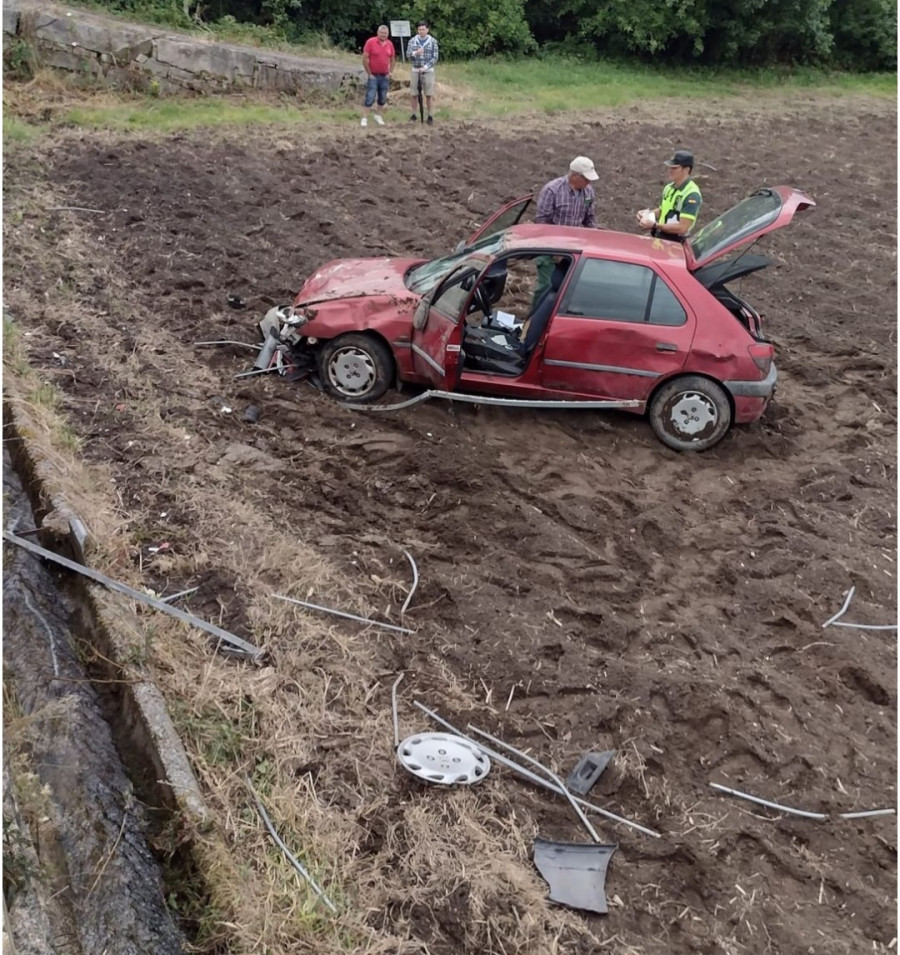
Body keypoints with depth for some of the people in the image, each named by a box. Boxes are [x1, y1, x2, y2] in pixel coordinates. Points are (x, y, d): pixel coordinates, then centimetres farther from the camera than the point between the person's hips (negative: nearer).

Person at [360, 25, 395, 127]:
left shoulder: (390, 44, 4)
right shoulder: (370, 42, -9)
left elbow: (393, 59, 17)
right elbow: (365, 58, -10)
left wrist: (390, 72, 9)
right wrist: (369, 74, -10)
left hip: (385, 76, 4)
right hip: (373, 76, -4)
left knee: (383, 98, 9)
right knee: (370, 98, -9)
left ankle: (378, 116, 25)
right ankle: (364, 118, -6)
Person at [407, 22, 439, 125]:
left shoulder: (433, 41, -2)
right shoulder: (412, 40, 3)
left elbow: (435, 57, -5)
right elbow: (408, 54, -3)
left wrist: (425, 67, -16)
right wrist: (415, 53, -24)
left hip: (428, 71, -2)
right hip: (415, 70, 2)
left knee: (429, 95, -3)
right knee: (414, 94, 2)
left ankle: (430, 116, 7)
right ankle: (414, 115, 14)